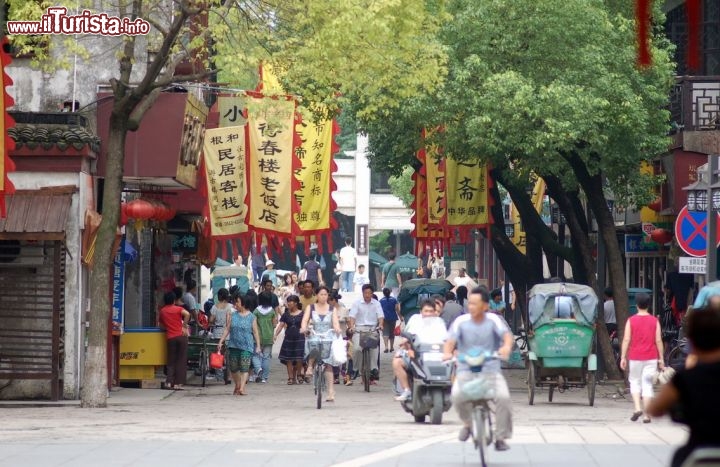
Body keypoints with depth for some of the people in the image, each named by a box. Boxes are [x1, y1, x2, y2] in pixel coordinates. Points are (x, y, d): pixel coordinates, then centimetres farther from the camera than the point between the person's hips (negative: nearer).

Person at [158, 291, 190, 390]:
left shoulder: (162, 311, 12)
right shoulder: (178, 309, 3)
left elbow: (161, 325, 19)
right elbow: (187, 314, -16)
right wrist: (184, 326, -6)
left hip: (170, 337, 2)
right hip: (181, 336, -2)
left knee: (171, 361, 11)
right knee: (181, 361, 3)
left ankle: (169, 381, -3)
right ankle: (178, 383, -1)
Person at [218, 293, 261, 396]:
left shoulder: (251, 317, 1)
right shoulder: (233, 315, 9)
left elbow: (255, 332, 2)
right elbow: (227, 329, 9)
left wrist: (258, 346, -2)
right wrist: (221, 341, 2)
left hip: (246, 346, -3)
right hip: (233, 345, 4)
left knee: (244, 368, -12)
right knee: (233, 368, 7)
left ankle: (242, 388, -17)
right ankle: (237, 386, 25)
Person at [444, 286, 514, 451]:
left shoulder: (492, 320, -1)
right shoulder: (461, 322, -1)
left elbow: (506, 334, -15)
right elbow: (451, 339, -12)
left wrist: (507, 346, -39)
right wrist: (447, 353, -34)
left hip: (491, 369, 0)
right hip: (466, 370, 0)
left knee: (503, 397, -24)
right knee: (457, 395, -28)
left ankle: (501, 437, -4)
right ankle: (468, 423, 6)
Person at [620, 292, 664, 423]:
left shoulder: (631, 321, -3)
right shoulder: (654, 321, 0)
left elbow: (626, 340, -5)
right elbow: (658, 341, -1)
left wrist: (623, 357, 0)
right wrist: (661, 358, 6)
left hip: (635, 357, -1)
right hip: (651, 358, 1)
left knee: (635, 381, 14)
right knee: (647, 384, 4)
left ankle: (637, 408, -6)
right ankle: (647, 415, 1)